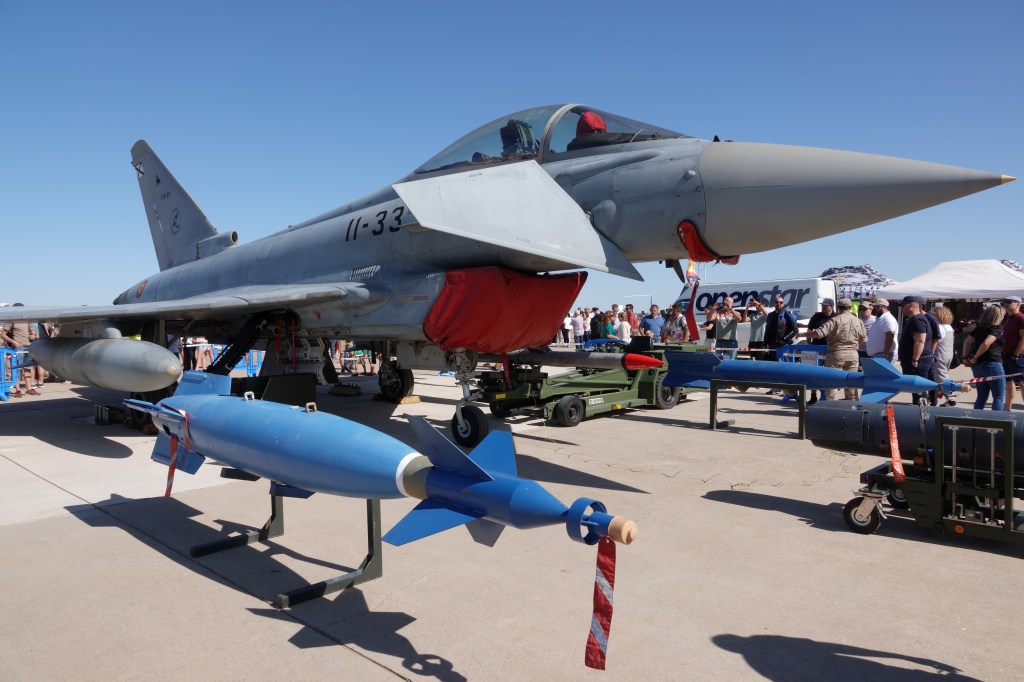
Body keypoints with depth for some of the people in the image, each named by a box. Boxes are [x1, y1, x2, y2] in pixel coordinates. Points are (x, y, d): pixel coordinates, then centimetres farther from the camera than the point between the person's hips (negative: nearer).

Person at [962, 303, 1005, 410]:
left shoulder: (980, 327, 10)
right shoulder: (997, 329, -11)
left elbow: (967, 341, 13)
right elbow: (986, 344, -24)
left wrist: (965, 357, 8)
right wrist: (975, 358, -13)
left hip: (977, 365, 7)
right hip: (992, 364, -7)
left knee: (982, 397, 15)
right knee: (999, 397, 2)